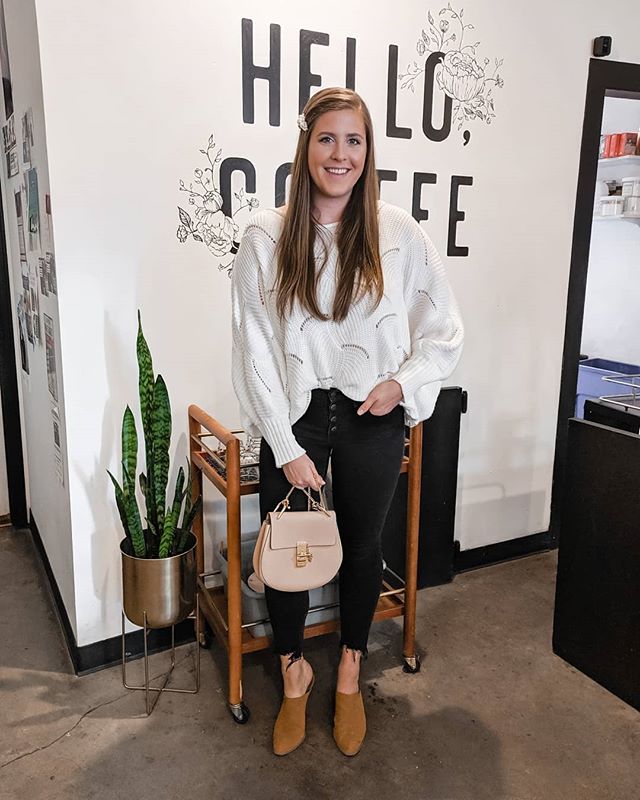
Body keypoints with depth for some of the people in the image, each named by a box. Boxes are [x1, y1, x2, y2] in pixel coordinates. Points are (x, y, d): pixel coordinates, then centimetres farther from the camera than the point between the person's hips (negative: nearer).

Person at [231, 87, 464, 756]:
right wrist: (287, 447, -11)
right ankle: (294, 673, 38)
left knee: (362, 544, 15)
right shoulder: (265, 236, -6)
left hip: (372, 418, 1)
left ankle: (349, 675, 41)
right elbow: (254, 348, -8)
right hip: (294, 417, 0)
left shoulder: (399, 234, -4)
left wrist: (404, 382, -12)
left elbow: (444, 331, 5)